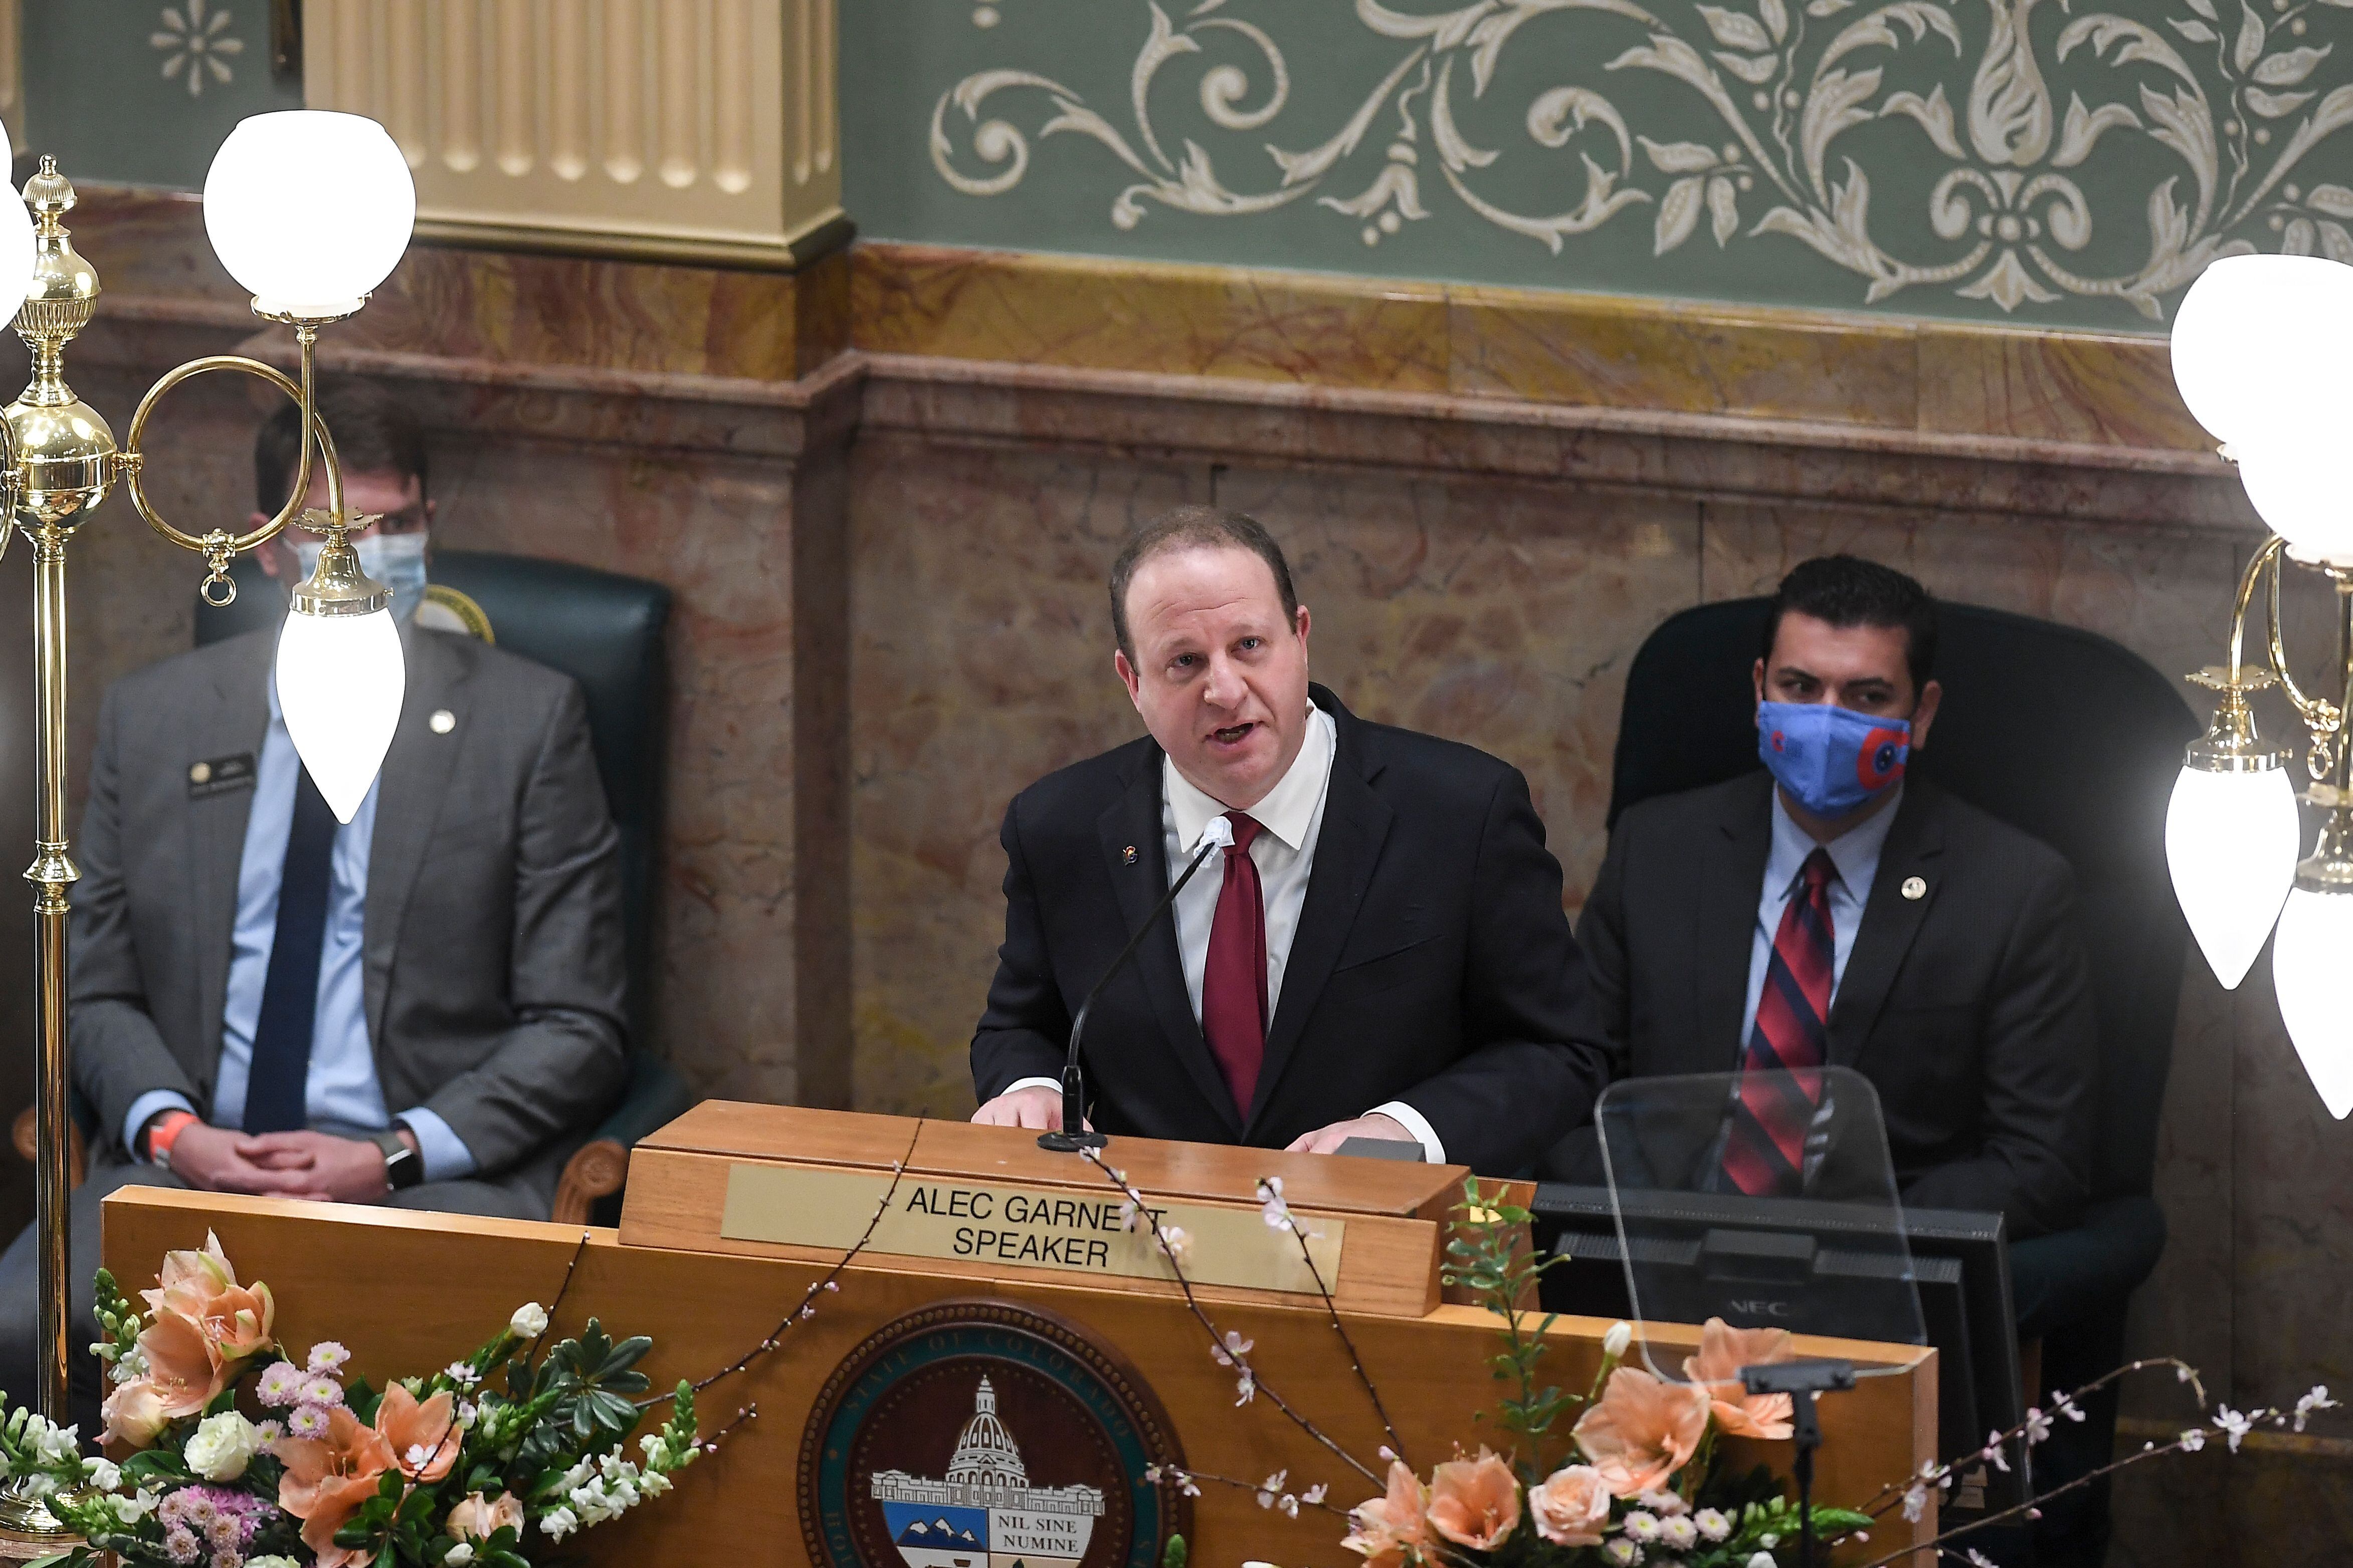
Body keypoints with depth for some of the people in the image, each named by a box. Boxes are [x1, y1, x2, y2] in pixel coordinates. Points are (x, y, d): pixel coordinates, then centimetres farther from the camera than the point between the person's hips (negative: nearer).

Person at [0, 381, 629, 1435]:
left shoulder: (527, 719, 7)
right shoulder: (151, 719, 15)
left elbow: (575, 1028, 4)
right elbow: (97, 991, 16)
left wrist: (394, 1157, -10)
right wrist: (171, 1129, -6)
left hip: (431, 1184, -2)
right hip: (184, 1167, 2)